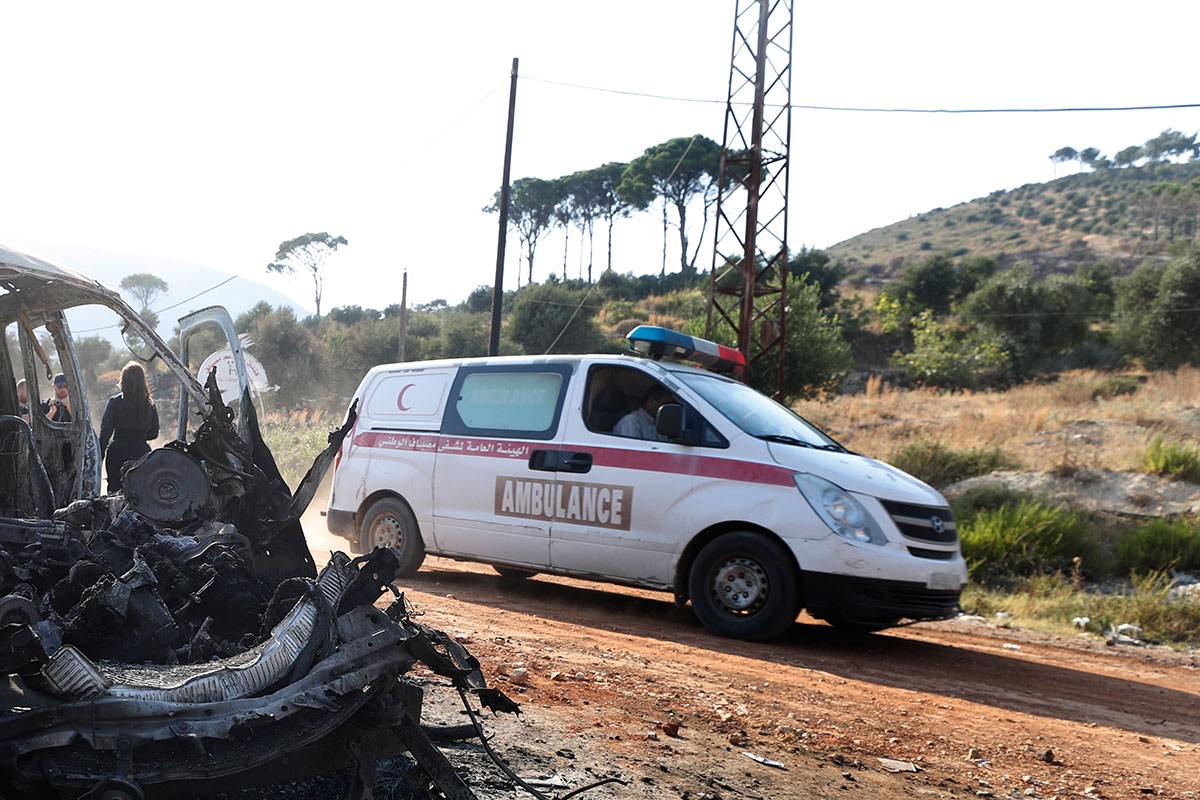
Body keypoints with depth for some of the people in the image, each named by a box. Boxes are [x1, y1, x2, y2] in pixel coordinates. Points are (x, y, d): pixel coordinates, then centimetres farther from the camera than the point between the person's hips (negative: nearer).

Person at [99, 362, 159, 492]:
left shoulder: (115, 402, -6)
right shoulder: (150, 405, 1)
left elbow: (105, 432, -8)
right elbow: (153, 433, 10)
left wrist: (99, 457, -3)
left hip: (118, 453, -2)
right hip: (142, 453, 2)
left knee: (114, 491, 5)